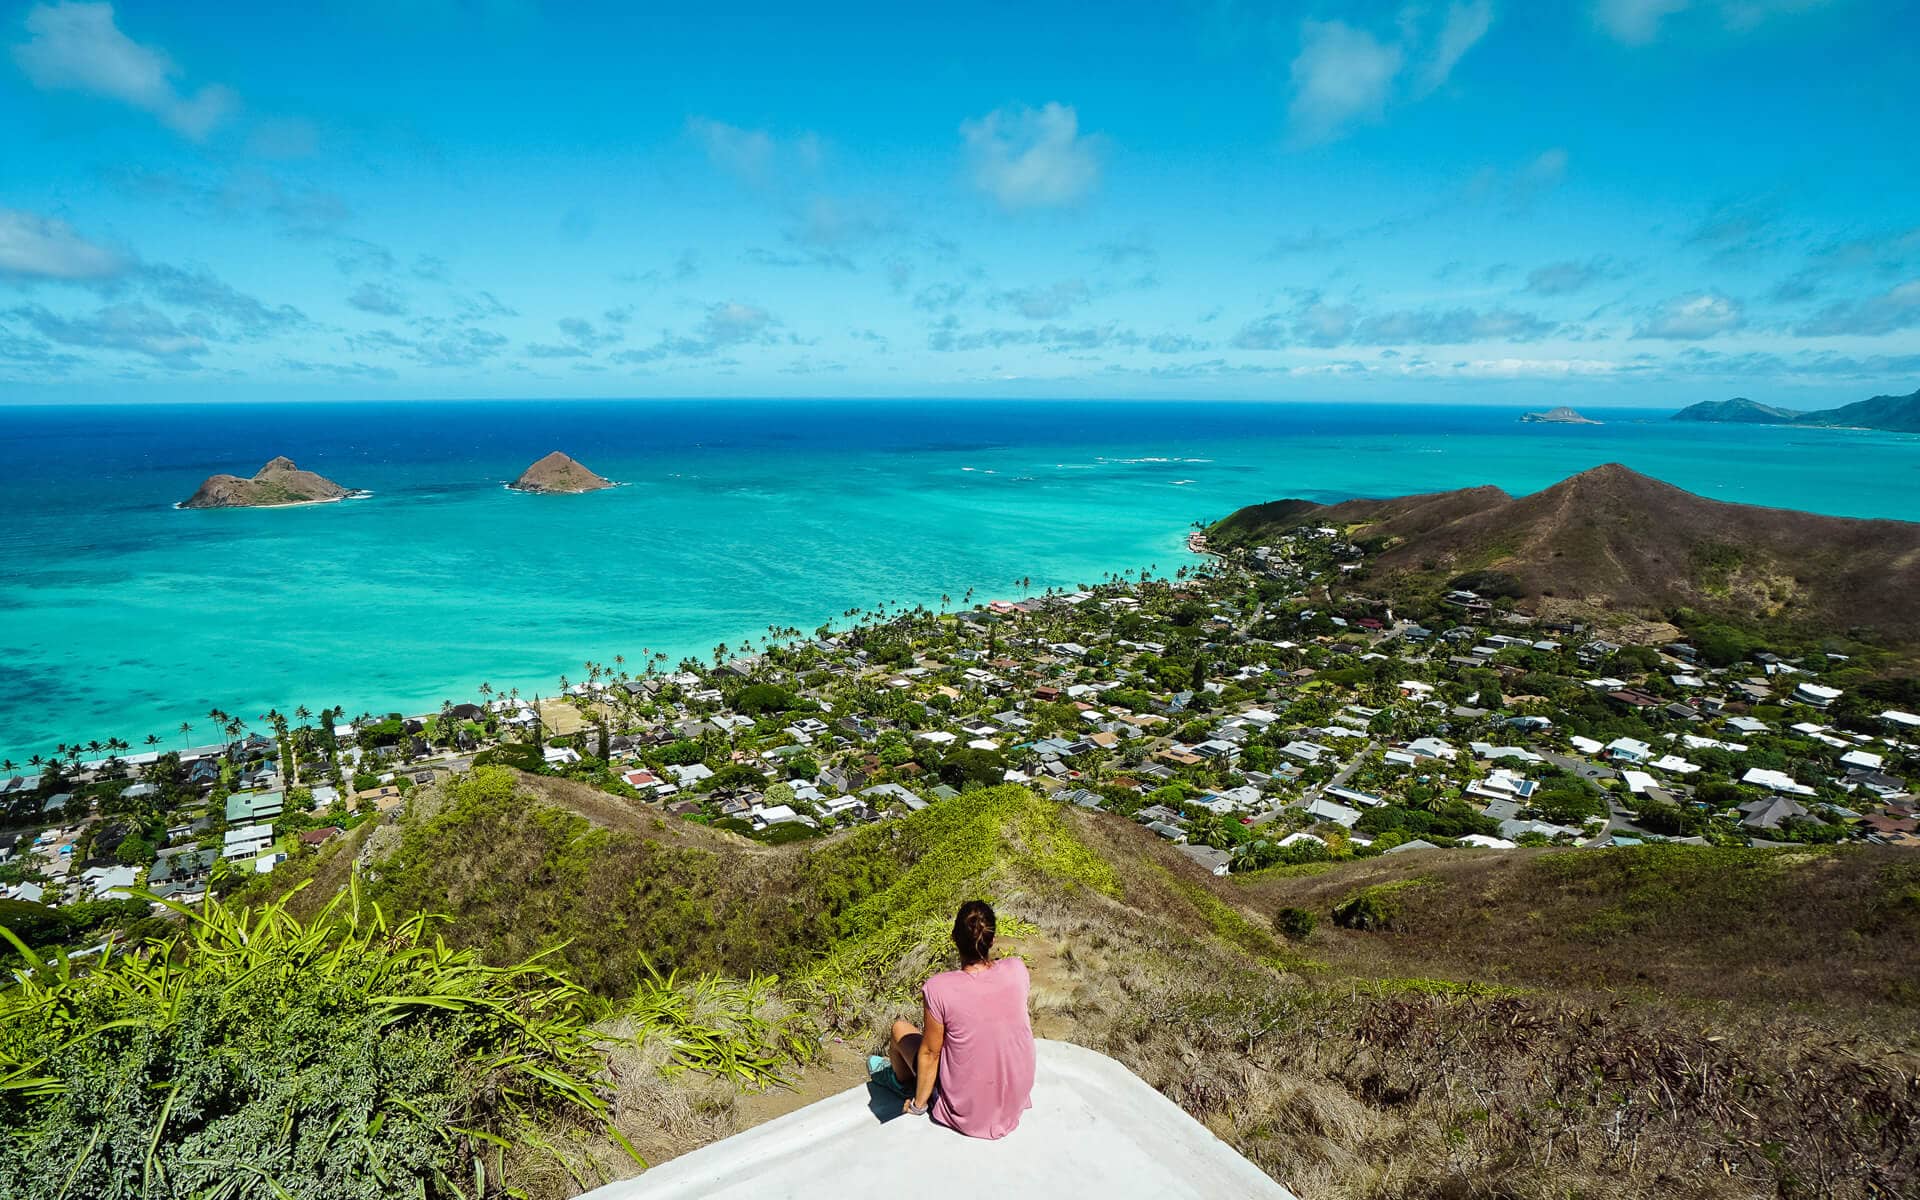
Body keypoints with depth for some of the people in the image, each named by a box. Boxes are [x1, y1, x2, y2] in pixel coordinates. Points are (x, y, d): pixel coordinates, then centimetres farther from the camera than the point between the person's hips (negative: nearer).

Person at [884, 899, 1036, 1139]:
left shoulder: (939, 988, -26)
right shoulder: (1017, 970, -16)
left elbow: (929, 1053, -13)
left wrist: (917, 1104, 2)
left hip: (966, 1112, -4)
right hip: (1017, 1101, 4)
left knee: (900, 1029, 20)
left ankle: (902, 1079, 50)